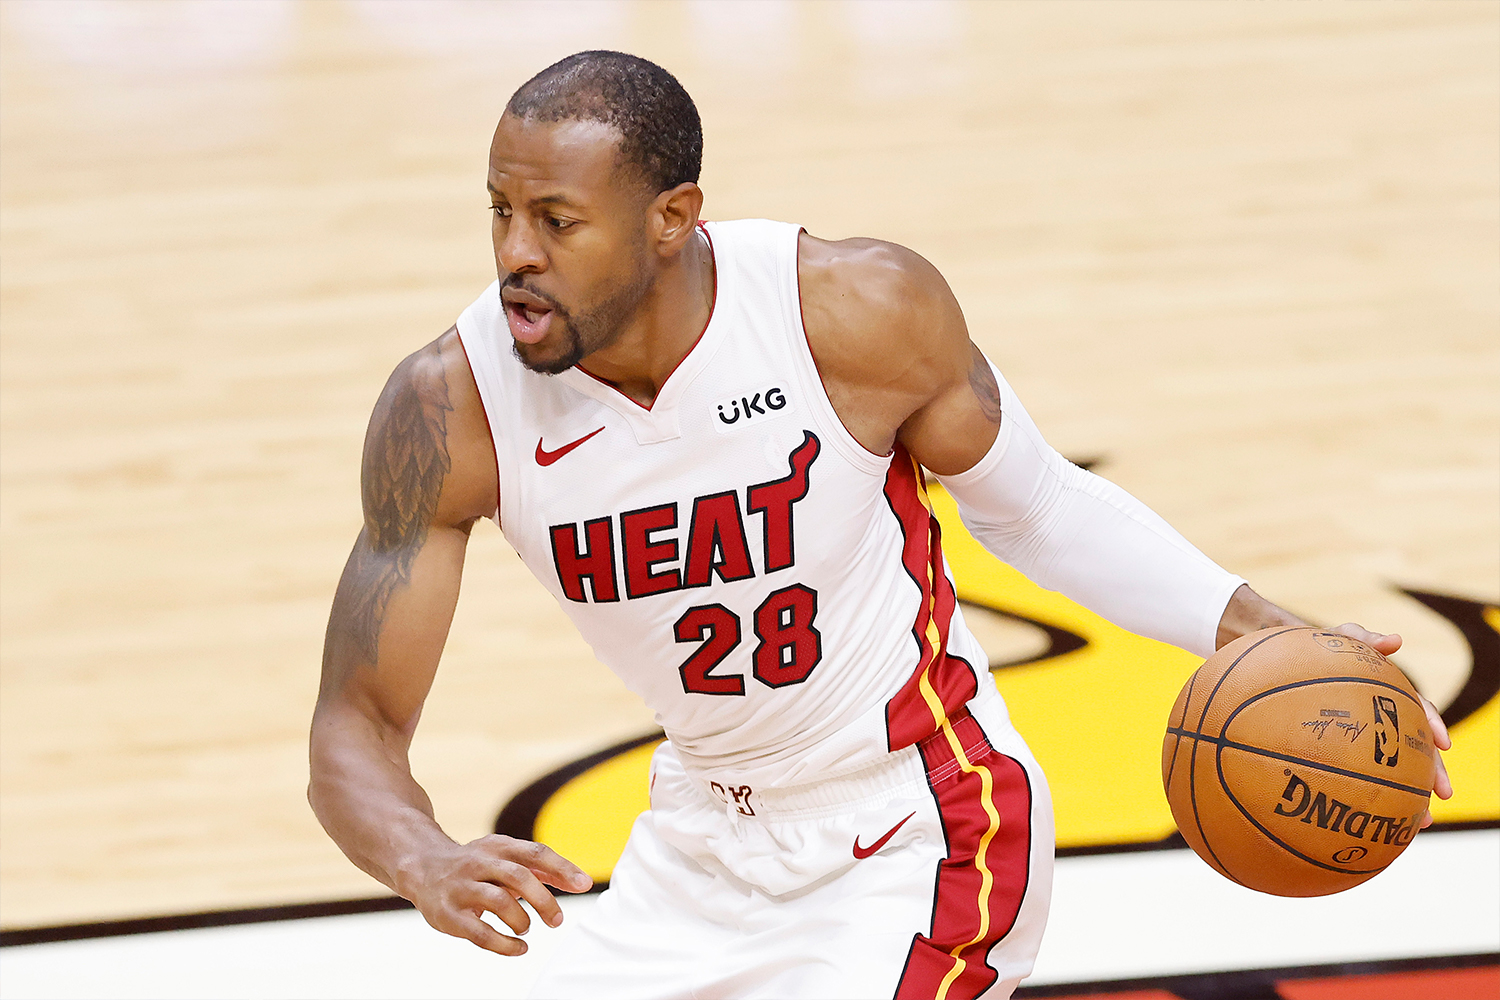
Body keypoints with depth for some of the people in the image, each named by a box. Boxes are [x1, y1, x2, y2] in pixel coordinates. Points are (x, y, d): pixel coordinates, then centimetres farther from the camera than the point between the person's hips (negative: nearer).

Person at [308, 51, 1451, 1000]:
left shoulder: (859, 310, -24)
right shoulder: (451, 409, -20)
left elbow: (1033, 502, -4)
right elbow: (356, 728, -16)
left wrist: (1259, 635, -17)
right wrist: (428, 866, -40)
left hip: (920, 842, -4)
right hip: (704, 844, 4)